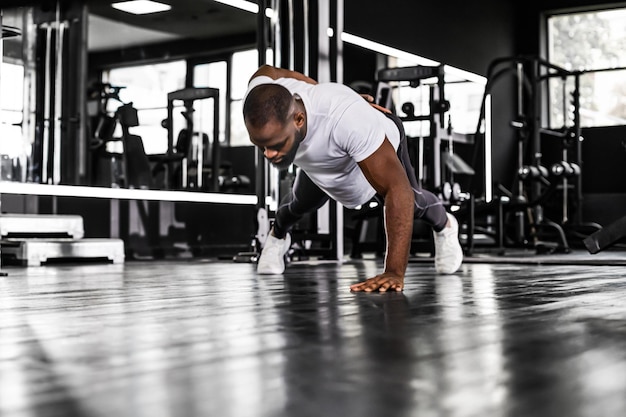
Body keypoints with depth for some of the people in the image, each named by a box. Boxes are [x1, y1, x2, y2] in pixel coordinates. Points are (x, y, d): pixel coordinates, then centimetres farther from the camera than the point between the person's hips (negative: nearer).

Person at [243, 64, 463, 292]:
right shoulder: (258, 99, -37)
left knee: (410, 202, 20)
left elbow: (398, 189, -51)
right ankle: (277, 236, 58)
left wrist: (395, 272, -58)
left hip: (382, 147, -3)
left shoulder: (347, 118, -53)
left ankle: (444, 227, 55)